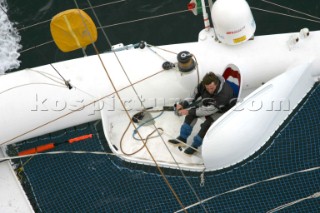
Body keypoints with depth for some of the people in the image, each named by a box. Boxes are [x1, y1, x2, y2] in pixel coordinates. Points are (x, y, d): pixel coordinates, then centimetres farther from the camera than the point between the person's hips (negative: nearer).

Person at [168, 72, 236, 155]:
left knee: (208, 122, -30)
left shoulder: (224, 93, -39)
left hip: (224, 111, -6)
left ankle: (195, 145, -12)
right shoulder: (203, 85, -20)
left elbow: (210, 110, -36)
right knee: (192, 111, -15)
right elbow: (193, 96, -2)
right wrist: (182, 104, -18)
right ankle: (183, 137, -2)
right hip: (209, 104, 6)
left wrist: (189, 111, -33)